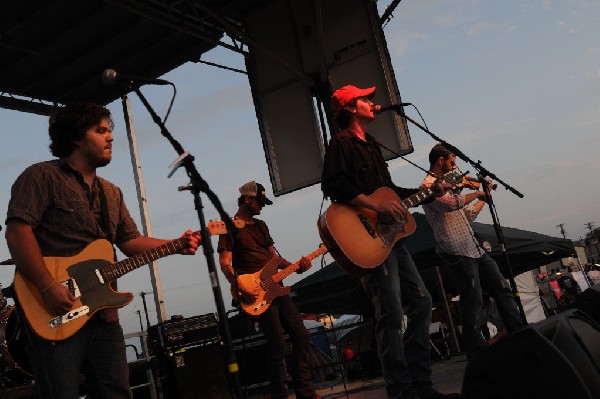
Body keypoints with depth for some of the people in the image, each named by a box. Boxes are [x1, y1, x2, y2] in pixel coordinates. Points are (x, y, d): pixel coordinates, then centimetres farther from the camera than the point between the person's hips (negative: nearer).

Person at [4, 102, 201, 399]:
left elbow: (130, 241, 19)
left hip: (103, 315, 7)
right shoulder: (42, 177, -5)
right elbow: (17, 231, -16)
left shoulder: (112, 193, 19)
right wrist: (48, 287, -24)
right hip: (56, 316, -7)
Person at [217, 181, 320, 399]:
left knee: (301, 335, 5)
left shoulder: (261, 225, 20)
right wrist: (240, 288, -25)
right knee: (278, 344, -10)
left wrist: (295, 266, 5)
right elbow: (225, 264, -11)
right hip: (257, 294, -8)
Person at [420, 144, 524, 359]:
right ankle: (478, 355, 2)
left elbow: (470, 214, 30)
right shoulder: (428, 185, -7)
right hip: (458, 252, -10)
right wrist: (476, 193, -11)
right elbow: (451, 203, -26)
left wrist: (484, 196, 32)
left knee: (503, 289, 10)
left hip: (475, 249, 10)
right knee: (472, 304, -7)